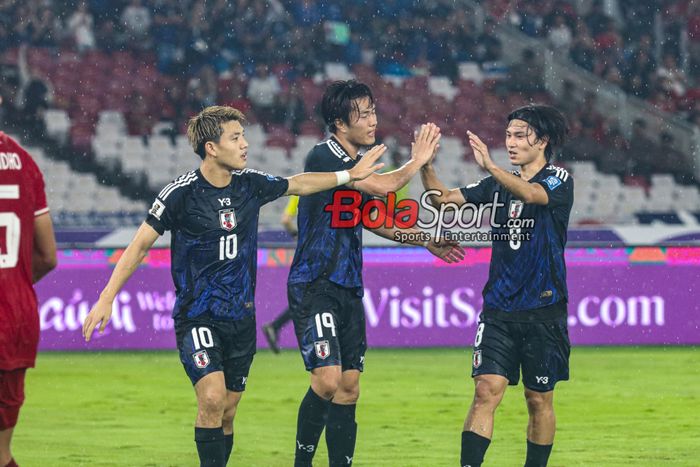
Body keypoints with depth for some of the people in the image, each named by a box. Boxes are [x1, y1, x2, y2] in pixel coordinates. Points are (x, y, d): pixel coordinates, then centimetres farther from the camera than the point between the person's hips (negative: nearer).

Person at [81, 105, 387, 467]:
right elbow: (141, 244, -8)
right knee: (212, 399, -21)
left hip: (241, 316, 5)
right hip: (197, 315, -5)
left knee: (227, 410, 7)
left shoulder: (251, 185, 2)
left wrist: (350, 175, 23)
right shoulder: (181, 193, -12)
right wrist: (106, 298, -13)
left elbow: (298, 184, 22)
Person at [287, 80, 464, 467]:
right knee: (327, 380, -17)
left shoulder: (358, 161, 13)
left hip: (348, 289, 9)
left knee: (348, 388, 6)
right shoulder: (324, 157, -13)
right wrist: (417, 160, -5)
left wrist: (427, 242, 25)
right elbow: (383, 186, -23)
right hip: (314, 286, -9)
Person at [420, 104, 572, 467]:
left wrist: (491, 167, -41)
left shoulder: (559, 180, -4)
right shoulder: (499, 184, 12)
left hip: (544, 311, -3)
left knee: (539, 400, 5)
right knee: (487, 391, -10)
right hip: (498, 310, 3)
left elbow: (531, 193, -26)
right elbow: (443, 197, 9)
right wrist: (426, 165, -9)